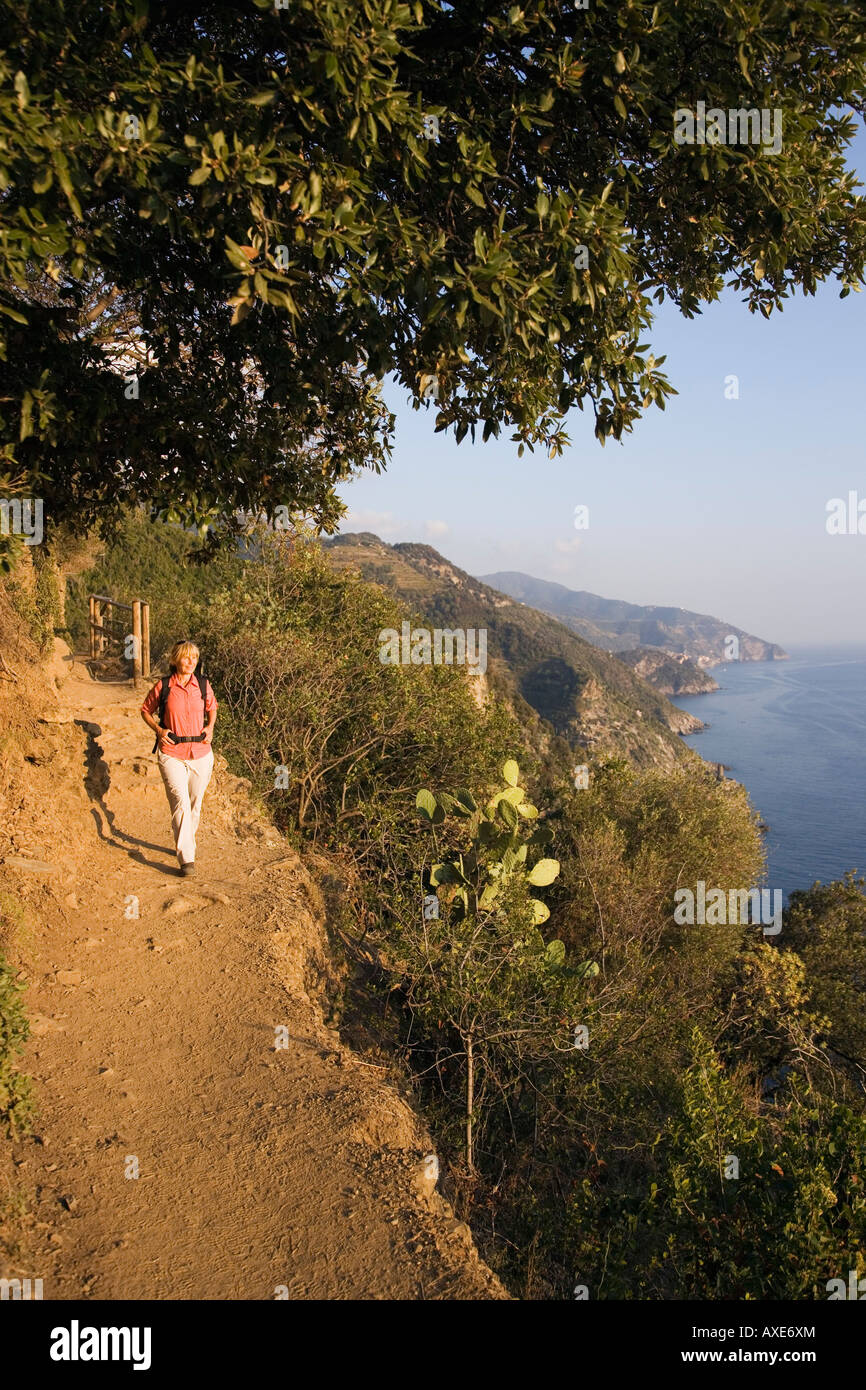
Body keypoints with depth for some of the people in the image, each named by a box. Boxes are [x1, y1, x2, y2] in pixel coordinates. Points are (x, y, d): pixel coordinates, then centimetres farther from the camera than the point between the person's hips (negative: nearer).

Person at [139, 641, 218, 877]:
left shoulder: (203, 684, 1)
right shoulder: (163, 686, -6)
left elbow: (212, 706, 20)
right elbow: (146, 710, 10)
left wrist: (210, 727, 3)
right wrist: (158, 729, -6)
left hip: (201, 754, 3)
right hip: (172, 754, -3)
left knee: (195, 804, 13)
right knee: (180, 802, -17)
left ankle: (186, 844, 37)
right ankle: (186, 859, -17)